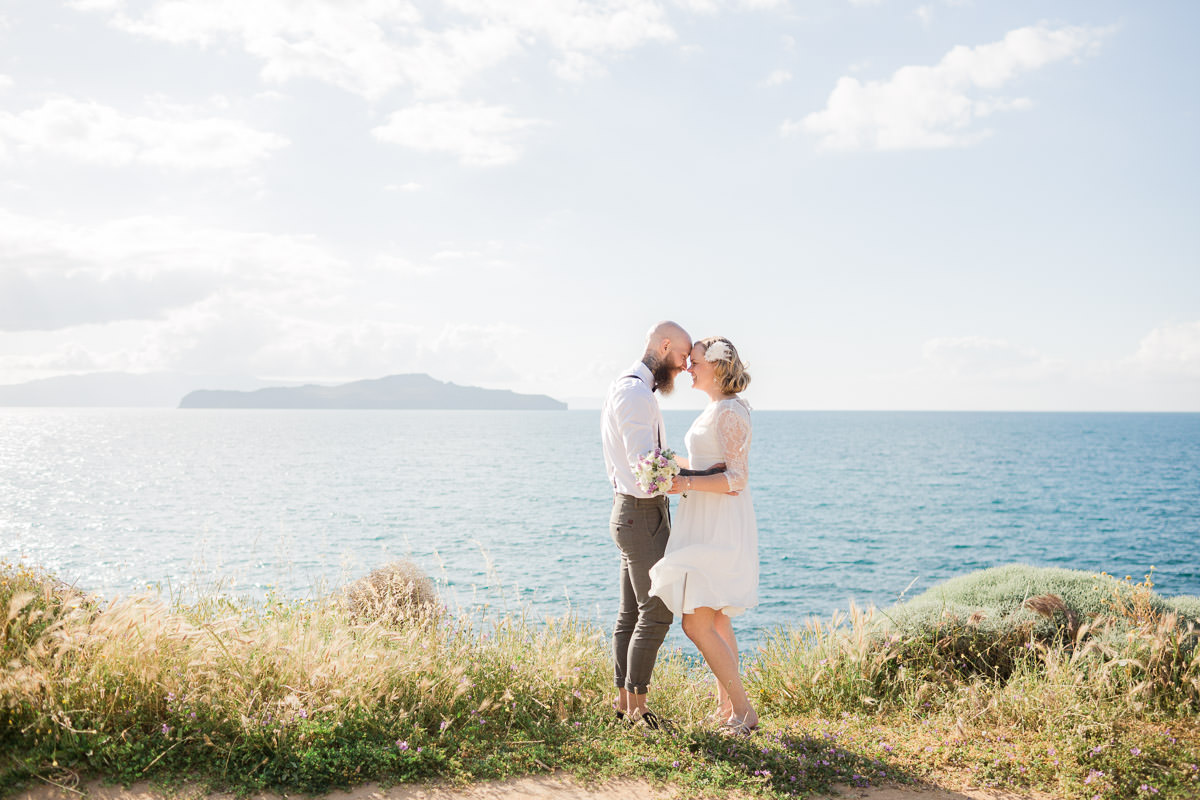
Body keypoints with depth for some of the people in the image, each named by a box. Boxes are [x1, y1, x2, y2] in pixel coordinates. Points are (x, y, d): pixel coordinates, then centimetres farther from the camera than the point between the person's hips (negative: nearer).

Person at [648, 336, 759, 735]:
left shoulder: (730, 412, -16)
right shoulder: (716, 410, 14)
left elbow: (736, 480, -22)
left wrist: (686, 483, -31)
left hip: (720, 529, -10)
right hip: (708, 524, 10)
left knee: (696, 625, -10)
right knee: (715, 621, 15)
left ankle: (743, 710, -1)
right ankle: (726, 708, 23)